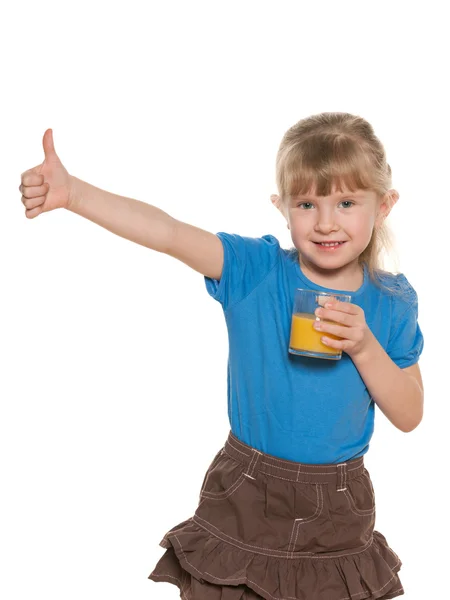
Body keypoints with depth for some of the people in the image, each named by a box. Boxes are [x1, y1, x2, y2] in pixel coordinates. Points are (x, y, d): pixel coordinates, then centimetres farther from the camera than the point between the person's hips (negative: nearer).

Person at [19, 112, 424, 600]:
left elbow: (409, 416, -3)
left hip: (338, 509, 1)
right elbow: (169, 234, -23)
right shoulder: (254, 271, -10)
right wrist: (72, 192, -35)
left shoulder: (392, 301, -5)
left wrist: (364, 347, -20)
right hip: (243, 499, -1)